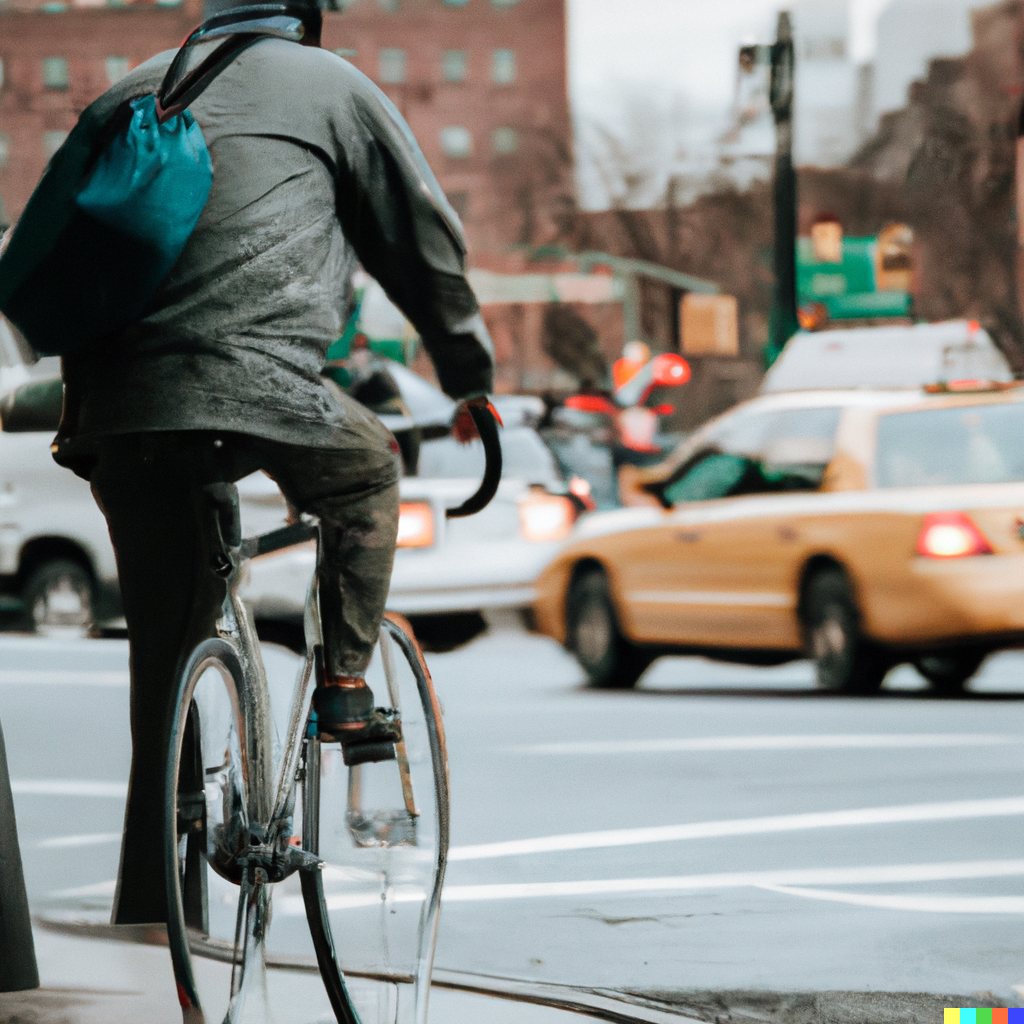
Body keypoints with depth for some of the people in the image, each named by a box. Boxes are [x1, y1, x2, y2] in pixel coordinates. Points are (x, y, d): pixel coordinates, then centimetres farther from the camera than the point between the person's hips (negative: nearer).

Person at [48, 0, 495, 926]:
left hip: (116, 408, 4)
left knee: (165, 682, 11)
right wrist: (473, 378, 31)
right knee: (367, 471, 31)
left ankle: (146, 920, 10)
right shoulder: (330, 85, 15)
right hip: (256, 385, -4)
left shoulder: (132, 92, 27)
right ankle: (346, 684, 20)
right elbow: (424, 238, 19)